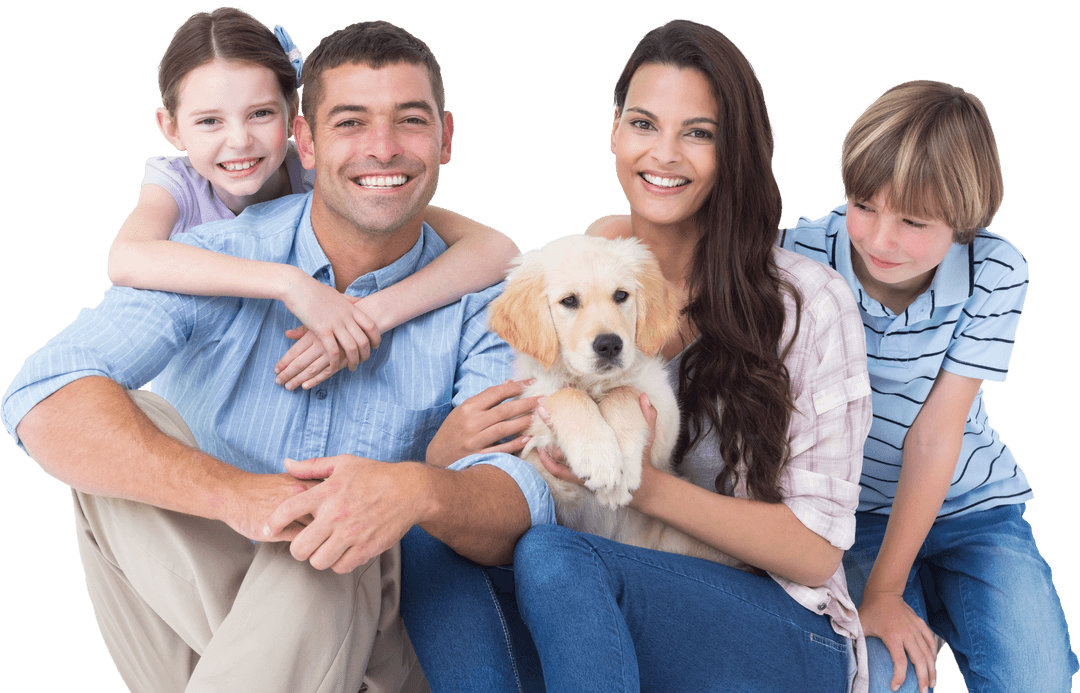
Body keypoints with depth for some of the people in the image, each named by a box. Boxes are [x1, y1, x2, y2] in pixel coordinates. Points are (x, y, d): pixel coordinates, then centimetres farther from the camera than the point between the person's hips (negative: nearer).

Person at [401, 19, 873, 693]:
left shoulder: (810, 302, -7)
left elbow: (815, 551, -8)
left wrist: (645, 484, -21)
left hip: (782, 636, -4)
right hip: (617, 628, 4)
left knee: (553, 556, -32)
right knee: (427, 534, -23)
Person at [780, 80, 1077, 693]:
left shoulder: (996, 274, -16)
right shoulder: (805, 254, -19)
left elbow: (934, 433, -17)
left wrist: (882, 591, -17)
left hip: (970, 504, 1)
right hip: (851, 509, -1)